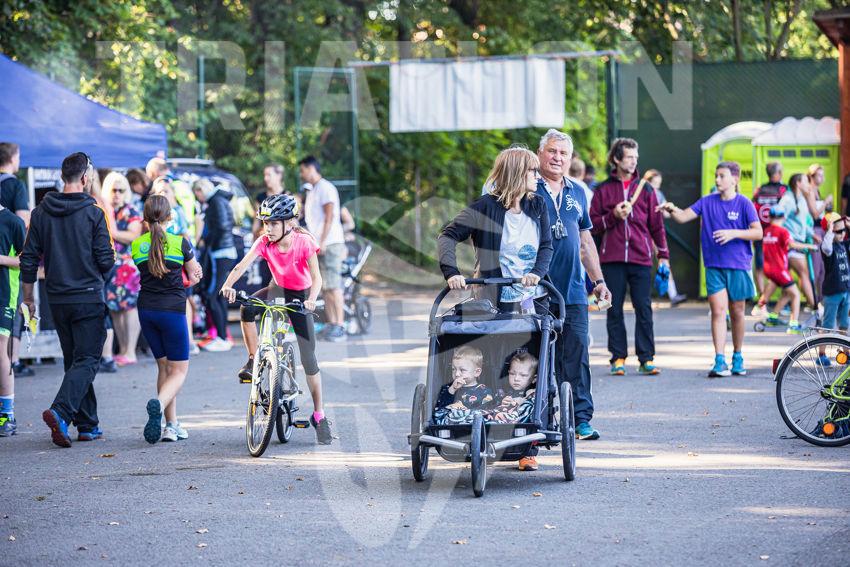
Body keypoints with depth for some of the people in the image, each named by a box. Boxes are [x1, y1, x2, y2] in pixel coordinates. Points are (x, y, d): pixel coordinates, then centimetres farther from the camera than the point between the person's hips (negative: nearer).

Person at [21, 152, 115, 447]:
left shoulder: (41, 212, 3)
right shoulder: (94, 212, -10)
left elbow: (28, 259, 5)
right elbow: (106, 260, -10)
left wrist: (28, 297, 14)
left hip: (57, 298, 5)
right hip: (88, 298, -5)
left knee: (74, 359, 15)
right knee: (86, 360, -2)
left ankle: (88, 425, 16)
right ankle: (60, 412, -23)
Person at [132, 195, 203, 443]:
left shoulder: (137, 245, 3)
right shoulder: (180, 242, -7)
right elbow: (195, 277, 4)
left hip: (146, 309, 4)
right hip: (172, 309, -4)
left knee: (164, 366, 17)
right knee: (179, 370, 3)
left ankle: (172, 425, 15)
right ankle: (159, 403, -28)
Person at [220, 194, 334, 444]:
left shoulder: (304, 243, -25)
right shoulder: (264, 242, -19)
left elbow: (316, 277, -30)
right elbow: (242, 265, -30)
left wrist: (311, 299, -50)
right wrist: (228, 285, -50)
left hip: (300, 295, -3)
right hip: (277, 289, 3)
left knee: (308, 358, -6)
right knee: (248, 309, -31)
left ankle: (319, 415, 6)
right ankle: (253, 360, -10)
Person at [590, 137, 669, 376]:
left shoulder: (645, 189, 10)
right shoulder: (603, 190, 8)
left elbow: (656, 223, 12)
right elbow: (593, 224, 7)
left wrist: (663, 254, 9)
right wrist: (613, 216, -10)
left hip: (640, 259, 0)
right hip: (612, 259, 0)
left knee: (644, 309, -3)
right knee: (615, 310, 2)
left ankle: (647, 358, 0)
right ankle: (618, 358, 7)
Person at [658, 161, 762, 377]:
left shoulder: (744, 203, -3)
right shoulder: (707, 202, 6)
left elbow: (758, 233, -7)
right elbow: (684, 216, 1)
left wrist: (733, 233, -20)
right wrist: (672, 209, -20)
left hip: (738, 265, -1)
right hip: (714, 265, 2)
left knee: (737, 312, 9)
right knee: (718, 311, -8)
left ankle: (737, 357, 24)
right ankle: (719, 362, -12)